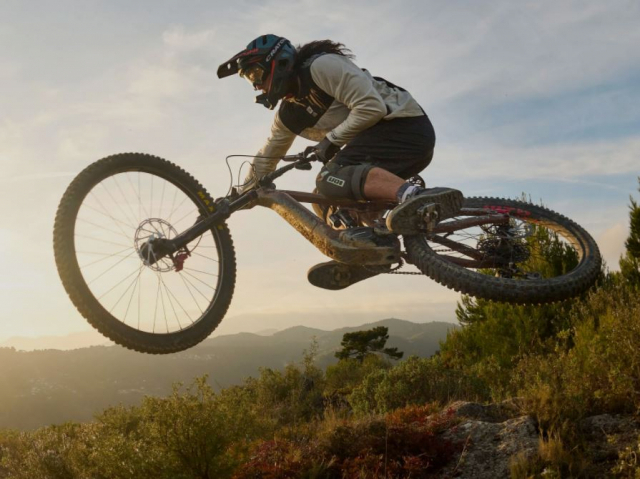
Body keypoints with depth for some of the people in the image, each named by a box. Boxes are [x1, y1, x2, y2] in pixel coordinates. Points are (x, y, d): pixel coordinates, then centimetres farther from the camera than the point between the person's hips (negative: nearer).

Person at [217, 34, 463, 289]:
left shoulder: (321, 66, -11)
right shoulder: (289, 114, 15)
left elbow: (372, 107, -19)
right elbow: (267, 158, 28)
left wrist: (331, 140, -13)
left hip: (406, 126, -9)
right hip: (389, 136, 9)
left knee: (331, 179, -27)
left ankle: (416, 196, -46)